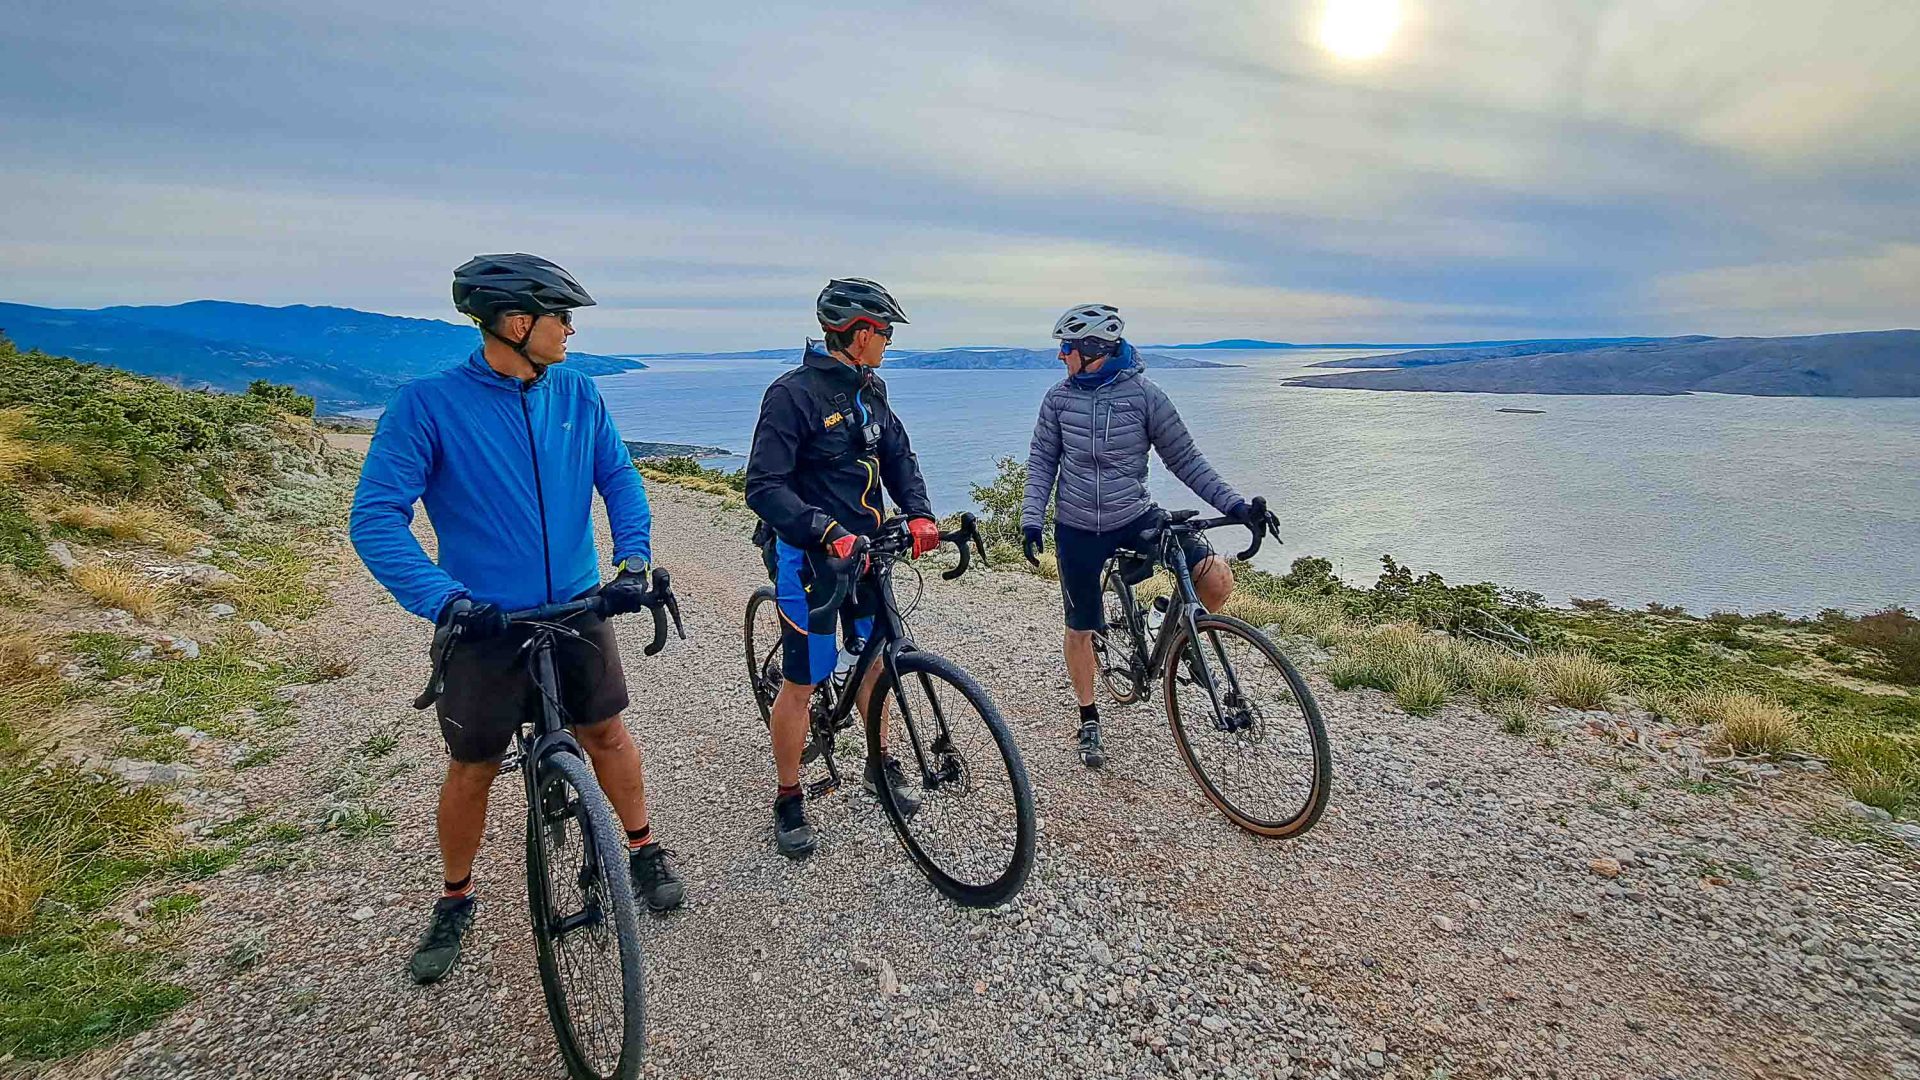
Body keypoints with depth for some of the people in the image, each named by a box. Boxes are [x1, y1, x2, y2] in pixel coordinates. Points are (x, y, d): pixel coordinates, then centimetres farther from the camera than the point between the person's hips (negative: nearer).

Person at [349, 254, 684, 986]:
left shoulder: (576, 395, 0)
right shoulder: (429, 402, -13)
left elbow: (621, 481, 3)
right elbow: (375, 517, -15)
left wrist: (632, 562, -12)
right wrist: (444, 598, -27)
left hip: (579, 609, 3)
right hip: (485, 624, -3)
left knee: (606, 734, 13)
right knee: (472, 769, 11)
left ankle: (644, 852, 34)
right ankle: (454, 903, 34)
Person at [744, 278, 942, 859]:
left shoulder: (869, 390, 8)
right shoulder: (794, 394, -17)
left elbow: (899, 455, 8)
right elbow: (764, 488, -22)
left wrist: (919, 513, -10)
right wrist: (827, 532, -34)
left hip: (863, 547, 8)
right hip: (808, 554, -7)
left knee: (874, 658, 17)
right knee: (802, 680, 0)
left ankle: (880, 765, 37)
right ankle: (789, 802, 18)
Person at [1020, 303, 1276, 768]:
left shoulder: (1145, 395, -8)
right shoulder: (1059, 397, -2)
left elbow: (1184, 458, -4)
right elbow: (1042, 461, 4)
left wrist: (1234, 504, -12)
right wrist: (1031, 519, -8)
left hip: (1135, 518, -1)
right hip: (1077, 529, 1)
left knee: (1218, 579, -18)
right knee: (1080, 628, 8)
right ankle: (1089, 720, 30)